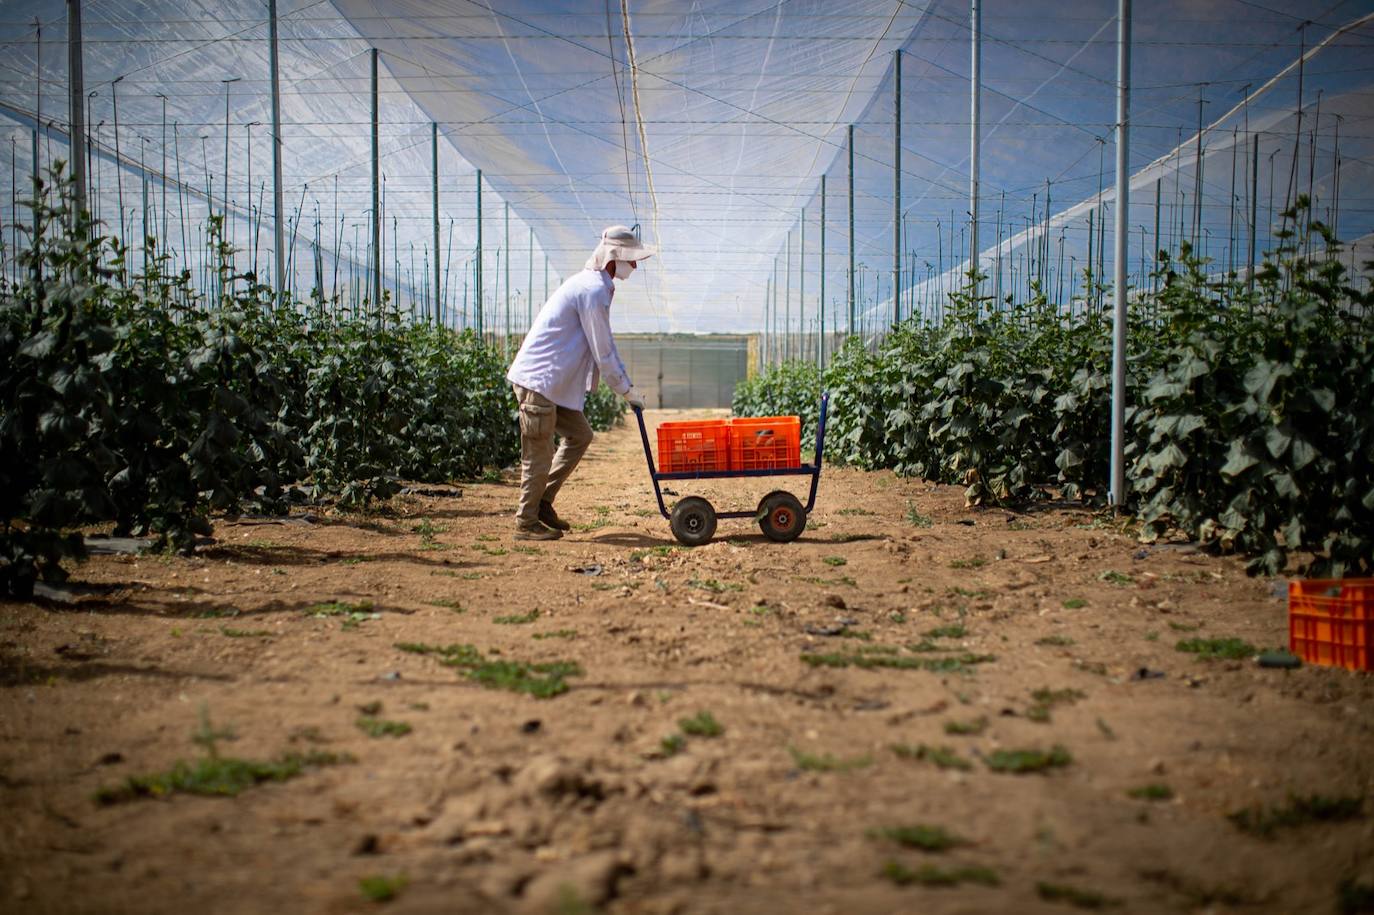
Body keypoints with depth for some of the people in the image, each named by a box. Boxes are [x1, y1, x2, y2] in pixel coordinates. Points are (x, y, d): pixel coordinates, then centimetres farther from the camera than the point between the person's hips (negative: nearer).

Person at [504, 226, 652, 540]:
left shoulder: (594, 285, 17)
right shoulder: (594, 290, -16)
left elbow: (605, 346, 23)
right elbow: (603, 352, -14)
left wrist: (625, 383, 20)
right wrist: (626, 390, -4)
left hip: (552, 382, 10)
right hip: (538, 381, -10)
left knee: (580, 434, 15)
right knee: (538, 455, -3)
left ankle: (542, 503, 19)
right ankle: (526, 523, 6)